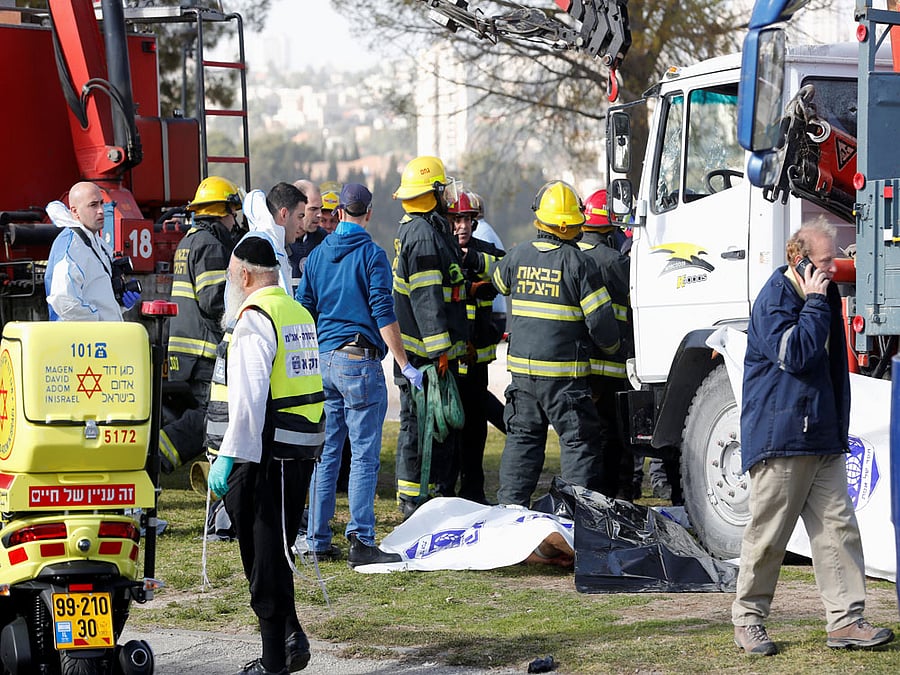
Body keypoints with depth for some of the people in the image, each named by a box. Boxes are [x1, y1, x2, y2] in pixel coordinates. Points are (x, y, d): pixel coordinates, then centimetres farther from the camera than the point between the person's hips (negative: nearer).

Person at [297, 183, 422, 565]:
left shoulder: (317, 255, 12)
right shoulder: (371, 254, -6)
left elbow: (303, 312, 15)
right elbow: (383, 315, -12)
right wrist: (404, 365, -9)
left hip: (323, 361, 6)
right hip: (359, 361, -6)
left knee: (326, 454, 10)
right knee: (364, 455, -6)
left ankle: (318, 540, 12)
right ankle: (360, 541, -11)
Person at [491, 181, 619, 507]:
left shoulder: (517, 256, 2)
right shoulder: (578, 263, -12)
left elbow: (500, 282, 25)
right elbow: (600, 318, -11)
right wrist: (611, 346, 7)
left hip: (522, 369, 5)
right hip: (564, 373, -5)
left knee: (522, 438, 15)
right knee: (579, 442, 2)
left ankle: (511, 505, 15)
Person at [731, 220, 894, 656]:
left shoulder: (825, 296, 16)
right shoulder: (774, 300, -10)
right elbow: (796, 354, -23)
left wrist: (839, 429, 21)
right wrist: (815, 304, -16)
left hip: (823, 438, 8)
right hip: (779, 436, -8)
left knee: (838, 526, 1)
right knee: (768, 533, -2)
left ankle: (845, 619, 1)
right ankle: (748, 619, 10)